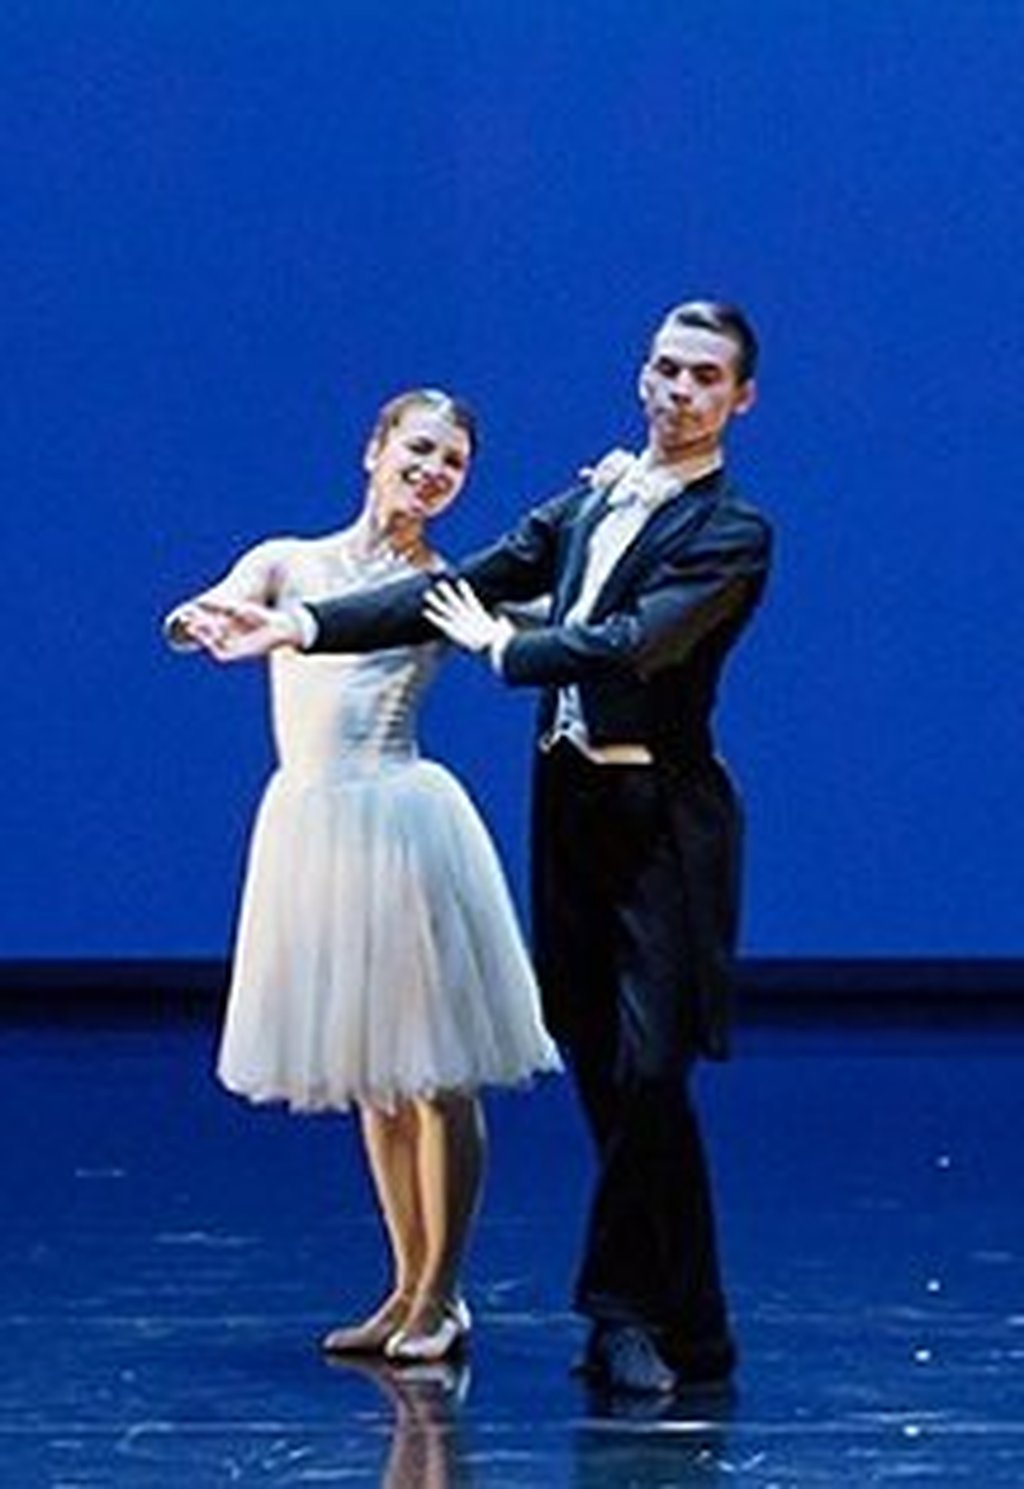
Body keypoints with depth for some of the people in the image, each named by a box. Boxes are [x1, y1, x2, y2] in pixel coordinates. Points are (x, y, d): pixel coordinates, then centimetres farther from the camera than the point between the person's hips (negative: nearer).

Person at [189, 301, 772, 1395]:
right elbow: (460, 590, 10)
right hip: (571, 805, 7)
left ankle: (628, 1314, -1)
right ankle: (682, 1331, 13)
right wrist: (302, 627, 2)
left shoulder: (731, 536, -7)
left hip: (660, 821, -7)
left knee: (647, 1074, -11)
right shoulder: (589, 503, 15)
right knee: (602, 1070, 7)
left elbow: (629, 642, -19)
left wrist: (506, 648, -5)